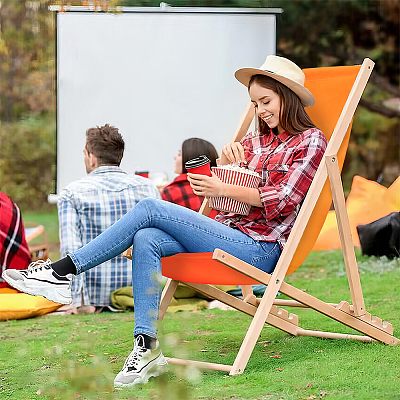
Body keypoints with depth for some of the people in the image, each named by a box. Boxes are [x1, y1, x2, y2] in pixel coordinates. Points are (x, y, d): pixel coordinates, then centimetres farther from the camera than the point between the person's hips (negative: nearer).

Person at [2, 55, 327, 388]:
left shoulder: (311, 140, 1)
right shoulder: (260, 139, 24)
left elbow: (282, 199, -11)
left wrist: (222, 190, -14)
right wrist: (232, 151, 7)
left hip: (260, 249, -8)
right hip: (229, 233, 8)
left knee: (150, 208, -19)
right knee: (146, 240, -21)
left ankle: (64, 270, -17)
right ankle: (146, 346, -25)